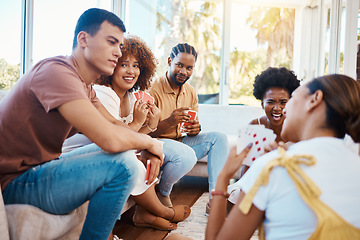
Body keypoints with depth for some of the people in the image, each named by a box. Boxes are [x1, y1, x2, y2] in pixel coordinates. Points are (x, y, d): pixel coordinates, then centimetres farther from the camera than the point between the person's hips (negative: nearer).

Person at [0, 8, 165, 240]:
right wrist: (148, 142, -12)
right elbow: (110, 138, -32)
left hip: (40, 168, 10)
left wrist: (147, 147, -5)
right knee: (123, 163, -25)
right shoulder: (56, 71, -23)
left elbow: (114, 123, 14)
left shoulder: (84, 83, 10)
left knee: (124, 153, 16)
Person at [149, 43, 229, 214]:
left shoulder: (190, 92, 7)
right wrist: (169, 122, -32)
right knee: (187, 155, -36)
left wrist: (195, 128, -11)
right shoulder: (153, 90, -15)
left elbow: (193, 124, 15)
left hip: (181, 143, 7)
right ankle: (162, 191, -3)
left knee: (219, 137, -8)